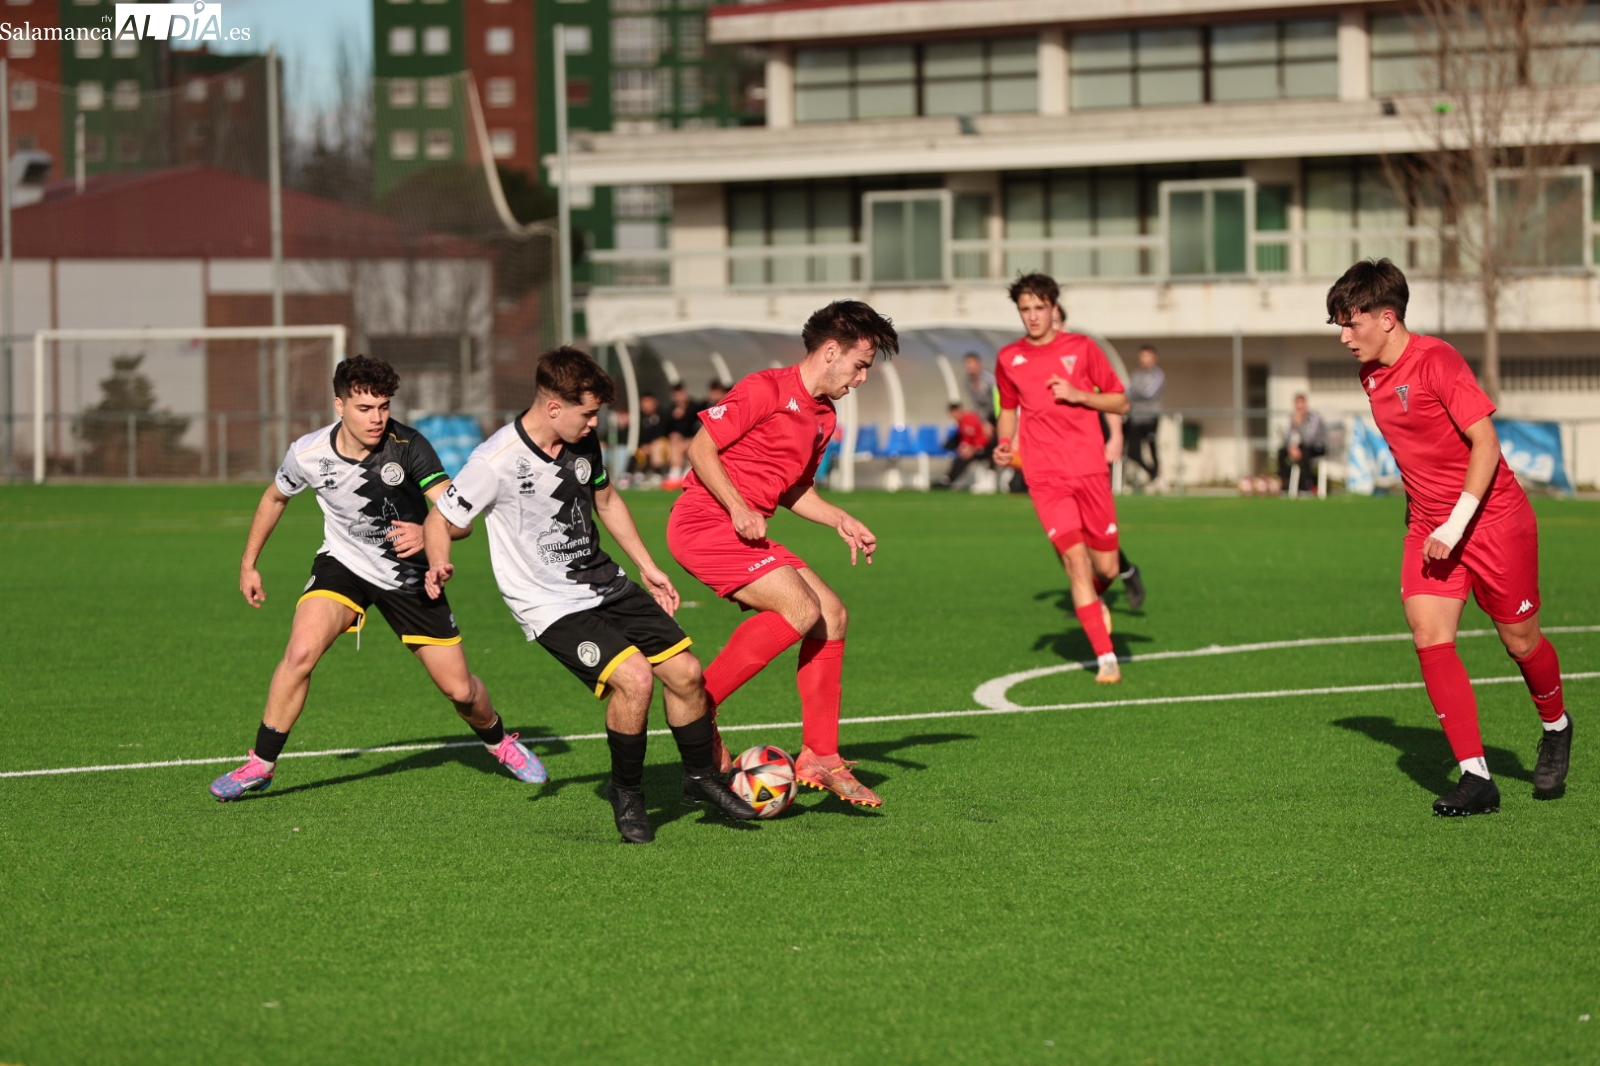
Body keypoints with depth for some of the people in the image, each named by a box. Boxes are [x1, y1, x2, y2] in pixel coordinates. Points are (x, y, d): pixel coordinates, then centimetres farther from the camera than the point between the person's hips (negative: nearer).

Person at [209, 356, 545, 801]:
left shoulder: (408, 446, -24)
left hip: (408, 575, 0)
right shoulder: (309, 453, -17)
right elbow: (276, 497, 6)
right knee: (301, 651, -27)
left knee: (459, 689, 3)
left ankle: (499, 741, 38)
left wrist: (428, 532, -50)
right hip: (343, 564, 0)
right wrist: (248, 563, 10)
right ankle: (261, 764, -11)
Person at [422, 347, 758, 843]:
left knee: (685, 671, 3)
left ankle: (701, 777, 27)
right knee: (634, 678, -24)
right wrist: (438, 566, -31)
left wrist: (647, 566, 19)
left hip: (606, 585, 7)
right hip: (551, 606, -7)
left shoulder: (584, 443, -1)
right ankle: (626, 793, 0)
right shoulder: (495, 463, -22)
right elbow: (440, 522, -11)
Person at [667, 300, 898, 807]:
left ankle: (819, 757, 7)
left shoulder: (824, 418, 16)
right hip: (704, 522, -9)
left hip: (744, 533, 10)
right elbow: (701, 447, -14)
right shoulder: (766, 390, -13)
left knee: (832, 615, 3)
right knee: (801, 610, -22)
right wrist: (738, 508, -23)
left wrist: (841, 520, 10)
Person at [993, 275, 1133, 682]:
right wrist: (1004, 443, 3)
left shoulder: (1081, 348, 1)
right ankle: (1106, 658, -10)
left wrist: (1078, 395, -12)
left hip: (1090, 469, 0)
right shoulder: (1009, 359, 7)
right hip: (1045, 477, 0)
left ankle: (1095, 601, 42)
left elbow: (1120, 402, 4)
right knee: (1075, 559, -14)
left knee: (1106, 567, 3)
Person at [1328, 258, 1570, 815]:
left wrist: (1456, 523, -24)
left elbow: (1485, 443, -21)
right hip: (1429, 527, 6)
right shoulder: (1372, 376, 5)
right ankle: (1477, 777, -11)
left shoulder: (1436, 361, -19)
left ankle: (1556, 729, 37)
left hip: (1492, 517, -6)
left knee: (1520, 639, 6)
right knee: (1429, 638, -12)